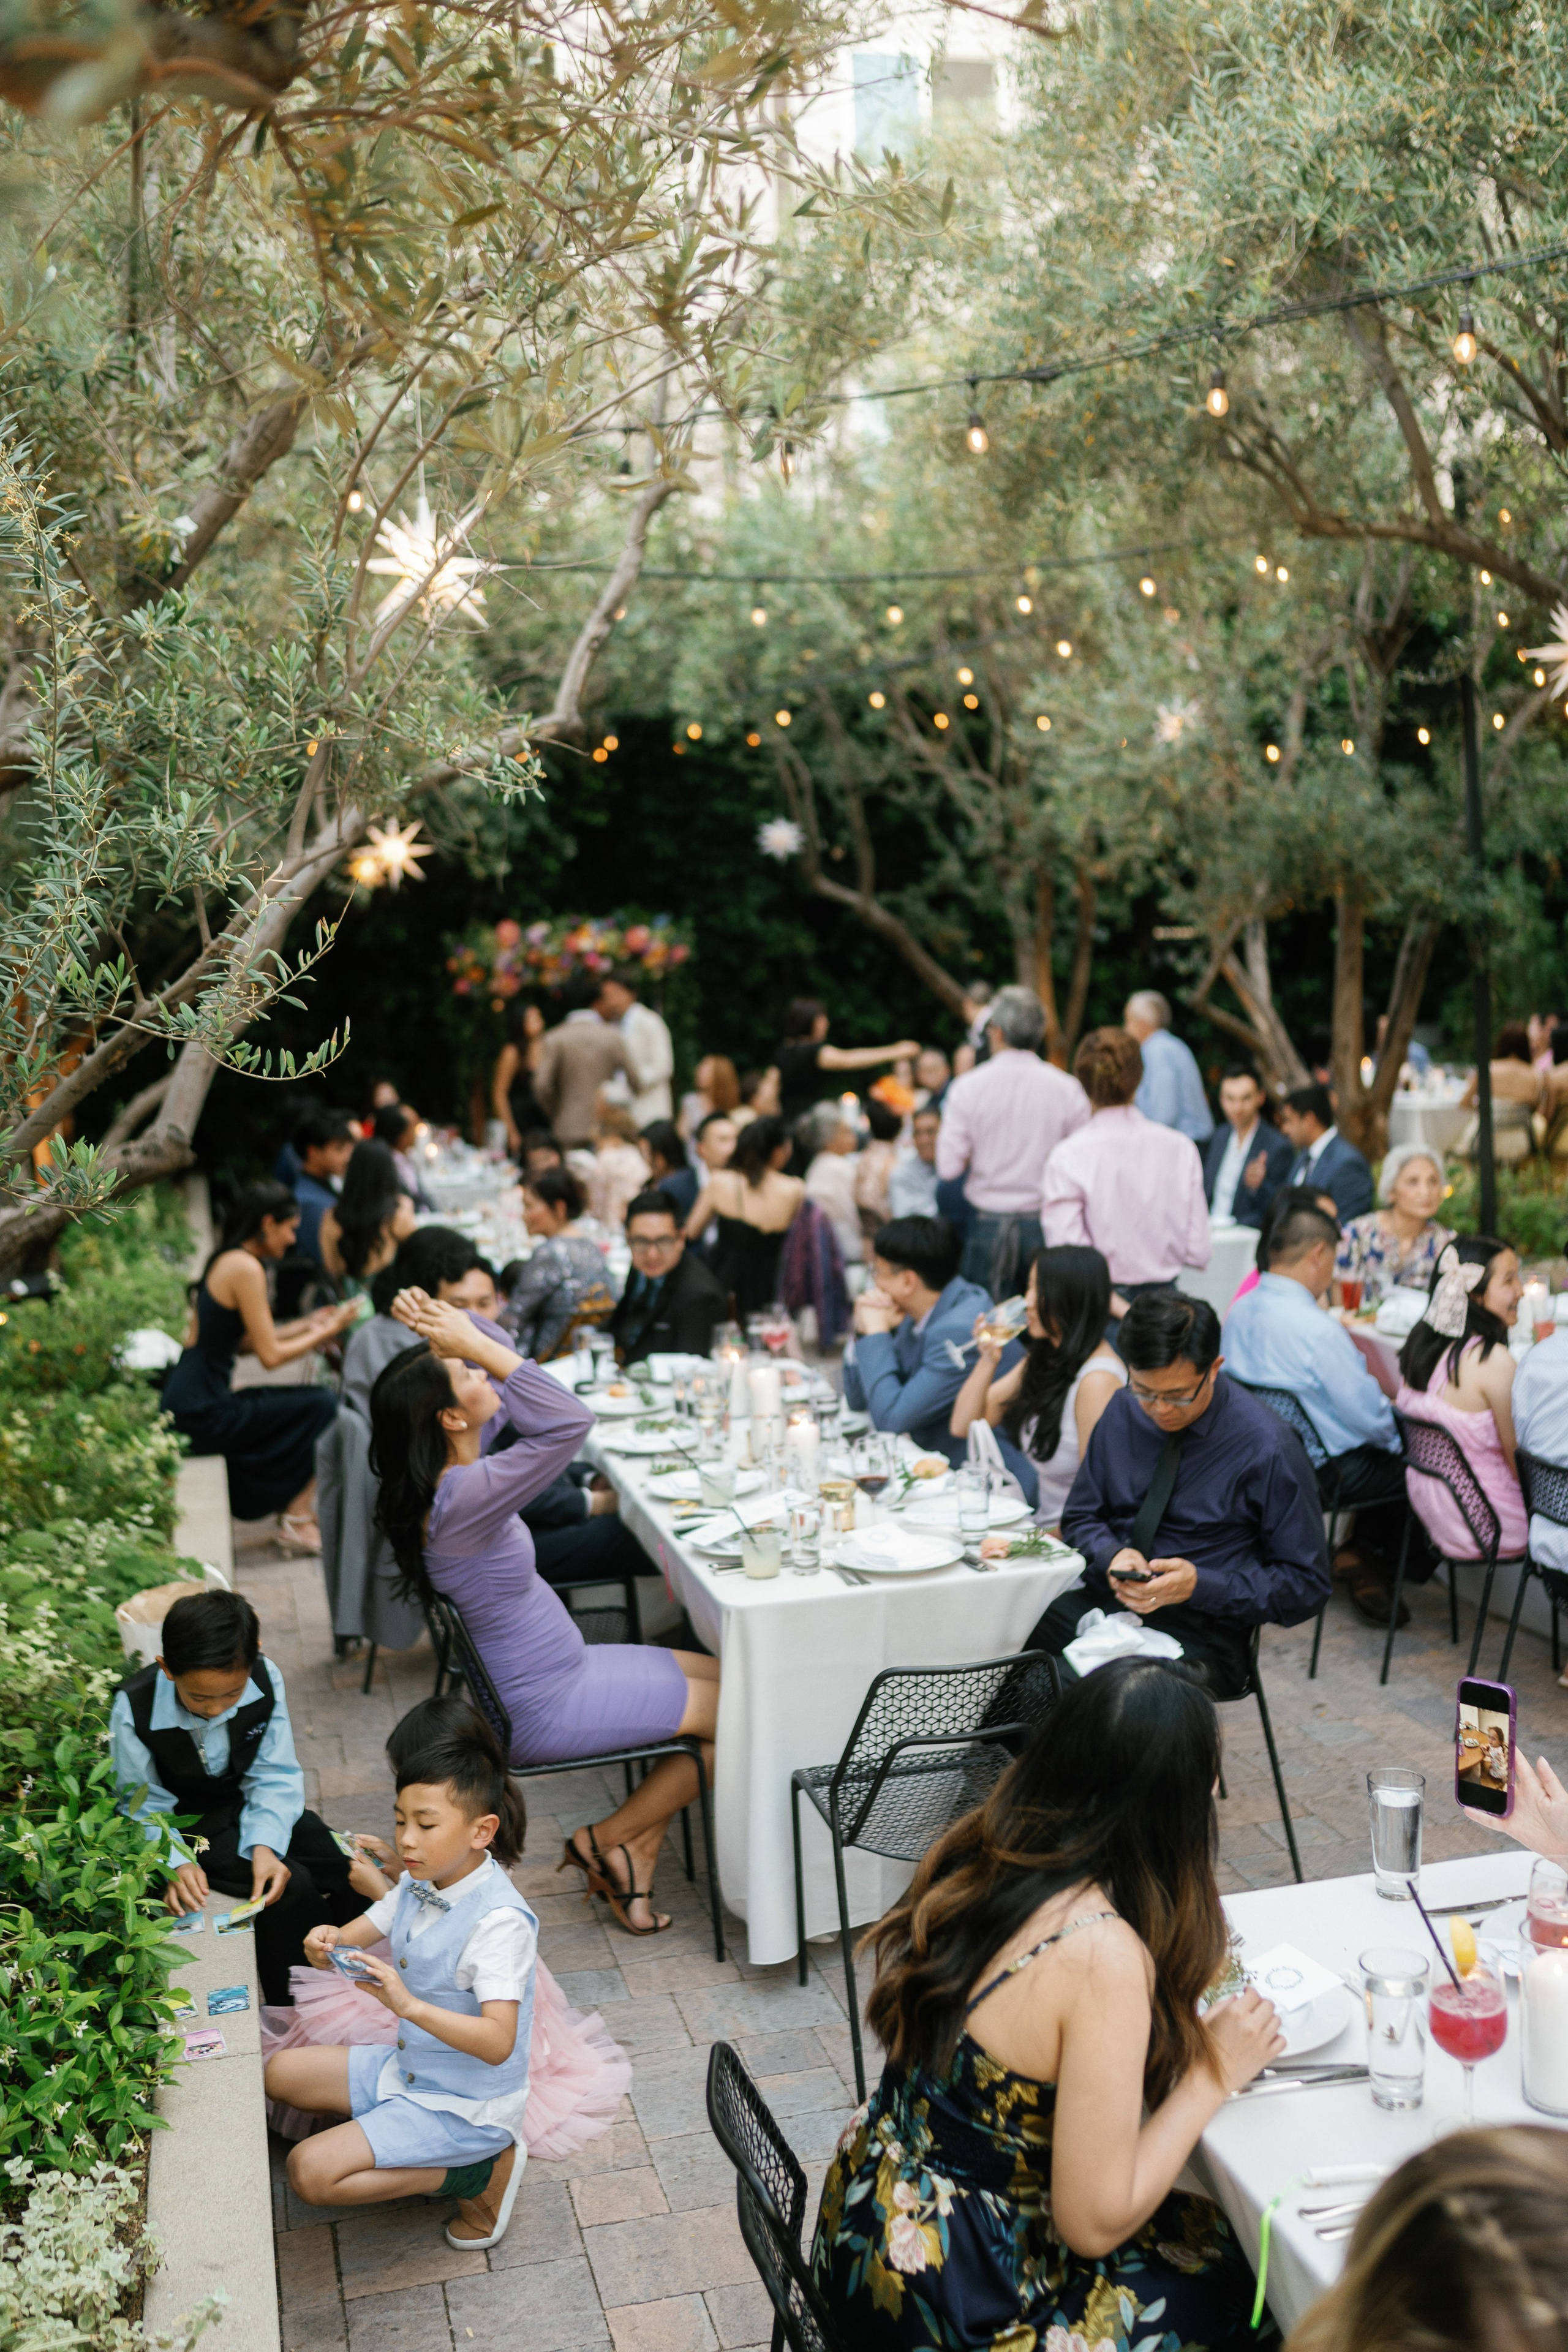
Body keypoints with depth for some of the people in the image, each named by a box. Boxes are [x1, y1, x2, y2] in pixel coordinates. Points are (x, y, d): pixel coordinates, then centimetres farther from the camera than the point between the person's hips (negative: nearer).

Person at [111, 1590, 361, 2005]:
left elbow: (275, 1777, -10)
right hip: (186, 1826, -4)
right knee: (292, 1887, -25)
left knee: (352, 1876, -7)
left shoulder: (265, 1680, -19)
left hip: (251, 1807, 4)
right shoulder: (135, 1708, -26)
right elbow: (144, 1805, -13)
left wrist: (265, 1844, -26)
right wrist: (176, 1862, -29)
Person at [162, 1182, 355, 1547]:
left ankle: (296, 1512, 18)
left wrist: (307, 1325, 20)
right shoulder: (245, 1267, -15)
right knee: (323, 1406, -8)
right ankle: (299, 1520, 0)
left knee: (316, 1406, 18)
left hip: (187, 1403, 10)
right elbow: (271, 1355, -15)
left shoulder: (223, 1261, 14)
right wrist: (327, 1332, -2)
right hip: (203, 1411, -10)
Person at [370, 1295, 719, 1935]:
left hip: (555, 1669, 10)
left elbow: (503, 1364, 7)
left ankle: (635, 1853, 15)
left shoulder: (443, 1472, -2)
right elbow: (571, 1421, -39)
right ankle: (607, 1841, 11)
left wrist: (460, 1333, -11)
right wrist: (475, 1342, -35)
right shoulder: (458, 1498, -31)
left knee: (726, 1677, 12)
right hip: (541, 1709, -10)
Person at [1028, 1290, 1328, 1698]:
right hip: (1105, 1600, 5)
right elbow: (1080, 1518, 15)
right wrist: (1112, 1554, -10)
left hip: (1199, 1631, -5)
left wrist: (1199, 1585, -18)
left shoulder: (1268, 1450, -10)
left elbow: (1306, 1586, -4)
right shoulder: (1123, 1411, 5)